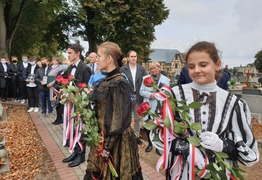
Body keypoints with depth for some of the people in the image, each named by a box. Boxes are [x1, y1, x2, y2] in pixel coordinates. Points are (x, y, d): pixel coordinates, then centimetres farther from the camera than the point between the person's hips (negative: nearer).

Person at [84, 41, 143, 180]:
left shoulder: (119, 83, -20)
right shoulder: (106, 81, 5)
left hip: (116, 140, -8)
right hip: (102, 136, 8)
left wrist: (108, 146, -16)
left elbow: (119, 120, -20)